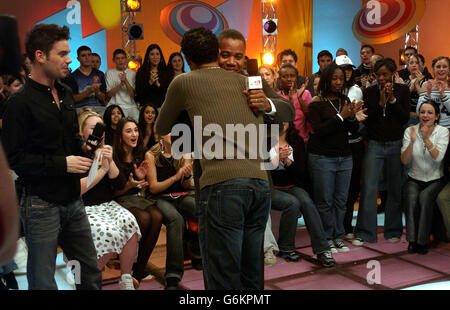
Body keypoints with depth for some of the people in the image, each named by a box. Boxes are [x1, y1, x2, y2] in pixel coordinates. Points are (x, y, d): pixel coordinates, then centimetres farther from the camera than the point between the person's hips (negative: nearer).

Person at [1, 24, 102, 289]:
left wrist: (83, 146, 3)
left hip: (73, 199, 7)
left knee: (92, 276, 13)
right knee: (43, 282, 6)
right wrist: (62, 164, -19)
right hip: (42, 204, -7)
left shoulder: (65, 94, 12)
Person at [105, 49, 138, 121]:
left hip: (131, 106, 2)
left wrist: (126, 81, -13)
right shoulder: (109, 72, 8)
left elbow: (133, 94, 1)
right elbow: (109, 94, -1)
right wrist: (121, 83, -12)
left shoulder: (132, 73, 11)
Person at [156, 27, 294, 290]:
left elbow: (162, 129, 27)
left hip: (222, 183, -5)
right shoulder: (244, 81, 24)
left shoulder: (183, 83, 12)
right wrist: (267, 105, 23)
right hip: (261, 183, 6)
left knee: (223, 281, -3)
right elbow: (289, 113, 39)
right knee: (250, 280, 14)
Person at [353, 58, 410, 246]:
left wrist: (392, 99, -13)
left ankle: (393, 231, 20)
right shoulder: (370, 92, 3)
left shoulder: (402, 90, 3)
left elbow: (405, 118, -4)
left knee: (395, 189, 6)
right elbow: (366, 121, -3)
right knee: (368, 188, -6)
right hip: (375, 145, 0)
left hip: (396, 145, 0)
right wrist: (380, 102, -13)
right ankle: (364, 233, -1)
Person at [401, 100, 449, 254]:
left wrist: (426, 139, -29)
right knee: (411, 196, -30)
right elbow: (404, 160, -7)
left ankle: (423, 241, -22)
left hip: (436, 180, -1)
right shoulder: (410, 131, 1)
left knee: (425, 196, -31)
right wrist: (412, 141, -22)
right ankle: (412, 239, -23)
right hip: (415, 179, 1)